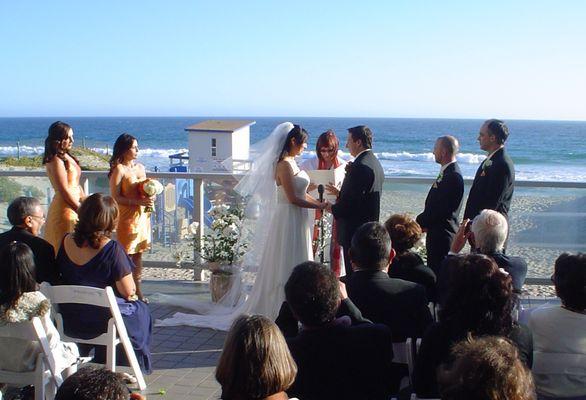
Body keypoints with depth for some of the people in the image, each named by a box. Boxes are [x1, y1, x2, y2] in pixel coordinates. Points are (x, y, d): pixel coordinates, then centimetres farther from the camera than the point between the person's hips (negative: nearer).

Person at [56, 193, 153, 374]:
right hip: (103, 322, -5)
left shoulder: (67, 242, -5)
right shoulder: (112, 249, -22)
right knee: (141, 310, 25)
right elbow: (128, 291, -19)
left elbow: (63, 278, 10)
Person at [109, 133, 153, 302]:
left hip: (142, 216, 6)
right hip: (127, 218, -6)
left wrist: (149, 199, -2)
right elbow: (115, 197, -14)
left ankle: (137, 289, 18)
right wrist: (138, 201, -21)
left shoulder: (140, 167, 11)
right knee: (126, 254, -3)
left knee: (138, 253, 10)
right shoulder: (119, 169, -10)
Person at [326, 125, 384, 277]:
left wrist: (332, 208, -5)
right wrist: (339, 193, 15)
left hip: (355, 230, -10)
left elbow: (350, 202, -22)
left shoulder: (360, 166, -20)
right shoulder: (375, 163, 12)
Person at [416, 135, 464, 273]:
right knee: (433, 269, 15)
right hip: (437, 232, 10)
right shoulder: (447, 172, 13)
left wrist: (420, 222, -11)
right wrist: (423, 221, 2)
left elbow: (441, 209, -22)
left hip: (442, 235, -10)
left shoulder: (453, 176, -19)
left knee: (438, 271, -7)